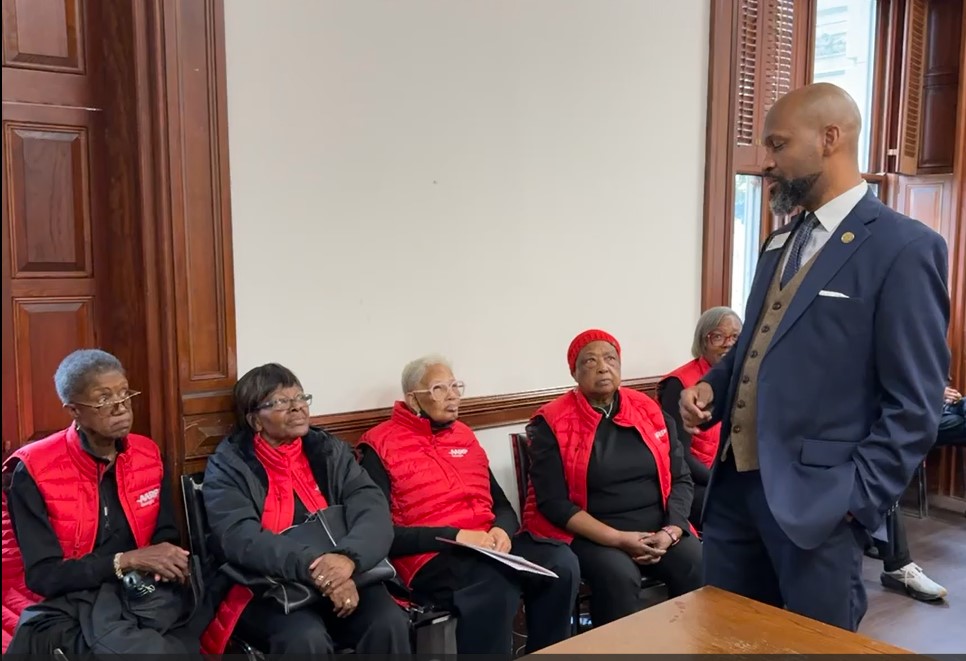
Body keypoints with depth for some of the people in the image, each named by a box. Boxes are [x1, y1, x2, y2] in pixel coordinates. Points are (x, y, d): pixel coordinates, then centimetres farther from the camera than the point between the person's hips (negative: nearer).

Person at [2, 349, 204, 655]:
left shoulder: (148, 454, 6)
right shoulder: (34, 471, -8)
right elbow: (42, 576, -11)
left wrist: (165, 562, -10)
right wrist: (125, 561, -21)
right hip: (66, 607, -5)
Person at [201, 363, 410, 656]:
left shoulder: (330, 451, 7)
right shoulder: (228, 465, -2)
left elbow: (374, 511, -7)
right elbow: (239, 538, -18)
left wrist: (348, 558, -29)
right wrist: (313, 568, -31)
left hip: (342, 579, 3)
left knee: (389, 623, -22)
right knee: (306, 638, -31)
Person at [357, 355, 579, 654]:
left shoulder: (464, 436, 17)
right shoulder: (380, 446, -1)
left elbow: (502, 504, 20)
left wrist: (502, 531, -4)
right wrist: (455, 535, -17)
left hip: (488, 545, 6)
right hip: (432, 556, -6)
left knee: (563, 564, -19)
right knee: (496, 589, -35)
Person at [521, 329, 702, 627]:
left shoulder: (649, 410, 8)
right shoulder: (553, 424, -4)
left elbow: (681, 479, 8)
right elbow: (553, 502, -9)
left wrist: (671, 531, -9)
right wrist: (619, 539, -15)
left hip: (658, 529, 4)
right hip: (591, 535, -3)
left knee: (701, 568, -22)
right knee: (618, 577, -31)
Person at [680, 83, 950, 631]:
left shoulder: (905, 247, -9)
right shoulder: (781, 242, 15)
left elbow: (914, 406, -11)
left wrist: (857, 499, -15)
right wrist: (712, 386, 3)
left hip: (817, 500, -7)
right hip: (735, 483, 7)